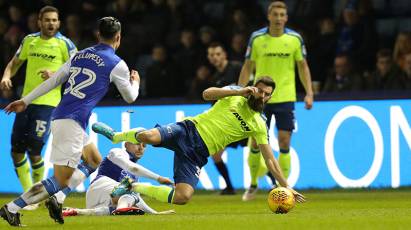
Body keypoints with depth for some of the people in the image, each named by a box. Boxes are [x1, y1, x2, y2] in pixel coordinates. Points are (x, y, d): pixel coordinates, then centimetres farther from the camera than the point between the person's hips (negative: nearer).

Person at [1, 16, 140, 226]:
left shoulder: (79, 56, 17)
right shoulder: (116, 64, 0)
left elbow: (53, 81, 16)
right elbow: (130, 97, 14)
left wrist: (25, 101, 22)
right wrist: (135, 81, 36)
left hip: (58, 118, 8)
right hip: (73, 122, -8)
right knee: (61, 181, -8)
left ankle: (57, 200, 6)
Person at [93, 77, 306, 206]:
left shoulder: (259, 126, 8)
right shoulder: (236, 93, 6)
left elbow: (269, 159, 8)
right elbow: (207, 94, -10)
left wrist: (285, 186, 1)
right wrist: (240, 92, -17)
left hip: (198, 154, 2)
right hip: (189, 130, -2)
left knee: (183, 197, -22)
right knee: (149, 137, -34)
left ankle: (137, 188, 3)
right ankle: (116, 136, 3)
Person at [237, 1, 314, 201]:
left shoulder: (295, 39, -1)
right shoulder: (256, 38, -1)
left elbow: (303, 66, 7)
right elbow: (248, 67, 6)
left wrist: (309, 93, -2)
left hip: (285, 98, 0)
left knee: (284, 143, -7)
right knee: (256, 143, 2)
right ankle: (253, 184, 23)